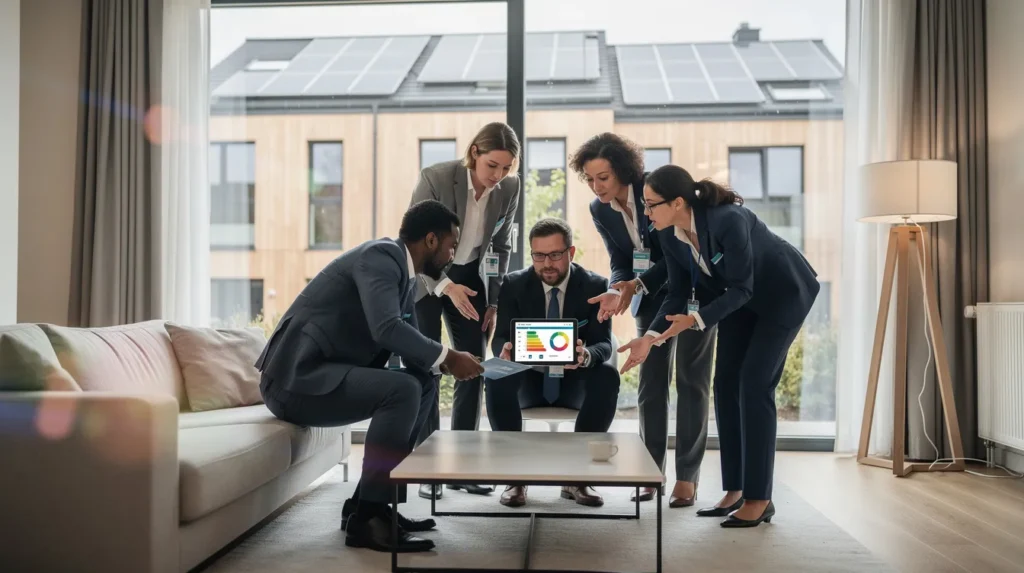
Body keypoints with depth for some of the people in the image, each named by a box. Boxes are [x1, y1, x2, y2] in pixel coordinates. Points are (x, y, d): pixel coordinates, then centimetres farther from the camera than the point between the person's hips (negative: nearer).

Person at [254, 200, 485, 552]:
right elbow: (386, 329, -30)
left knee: (421, 386, 9)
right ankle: (367, 518, -15)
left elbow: (409, 339, 17)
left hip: (320, 375, 10)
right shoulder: (380, 256, -15)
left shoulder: (403, 271, 13)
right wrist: (446, 357, -20)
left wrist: (445, 361, -3)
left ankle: (368, 503, 9)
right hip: (296, 378, -10)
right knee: (402, 389, -24)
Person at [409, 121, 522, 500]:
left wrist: (495, 301, -2)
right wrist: (445, 286, -35)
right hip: (424, 277, -4)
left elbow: (501, 246, 2)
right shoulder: (435, 178, -25)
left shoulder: (509, 188, -12)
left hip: (469, 277, 4)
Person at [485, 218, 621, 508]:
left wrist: (586, 356, -40)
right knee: (496, 378, -32)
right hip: (528, 379, 0)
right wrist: (505, 349, -38)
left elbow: (604, 344, -14)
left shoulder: (595, 286, -6)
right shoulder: (514, 284, -4)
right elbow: (500, 338, -10)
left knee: (607, 376, -32)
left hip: (574, 381, 0)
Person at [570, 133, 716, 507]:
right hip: (651, 295, 5)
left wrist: (637, 285, -35)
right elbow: (620, 263, -2)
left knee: (691, 381, -2)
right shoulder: (600, 210, -7)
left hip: (693, 287, -5)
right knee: (650, 382, 3)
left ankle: (687, 477, 4)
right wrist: (618, 293, -24)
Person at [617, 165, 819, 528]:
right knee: (726, 384, 1)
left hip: (784, 293, -7)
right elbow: (676, 295, -8)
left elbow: (742, 288, -29)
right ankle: (735, 490, 9)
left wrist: (695, 320, -40)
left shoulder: (728, 221, -36)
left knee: (754, 385, -13)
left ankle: (759, 498, -4)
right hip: (742, 297, 7)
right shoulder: (671, 235, -14)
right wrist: (650, 337, -20)